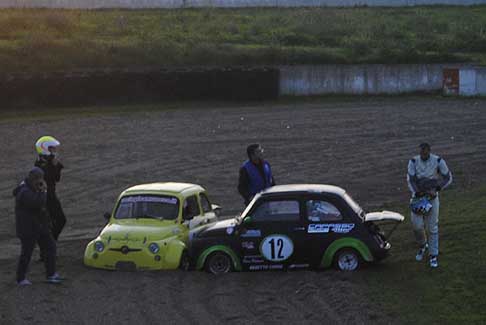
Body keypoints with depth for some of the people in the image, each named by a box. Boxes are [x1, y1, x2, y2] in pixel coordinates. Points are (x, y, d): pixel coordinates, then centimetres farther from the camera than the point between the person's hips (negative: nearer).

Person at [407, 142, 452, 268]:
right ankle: (422, 245, 26)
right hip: (417, 196, 1)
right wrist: (418, 193, -27)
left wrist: (436, 189, -19)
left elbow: (448, 178, -8)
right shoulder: (413, 161, -11)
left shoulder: (438, 161, -14)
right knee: (417, 225, -5)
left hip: (432, 196, -1)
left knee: (432, 227, 0)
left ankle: (433, 255, 12)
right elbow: (410, 180, -15)